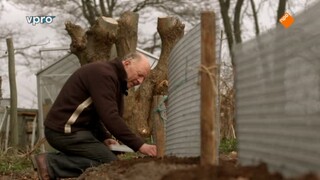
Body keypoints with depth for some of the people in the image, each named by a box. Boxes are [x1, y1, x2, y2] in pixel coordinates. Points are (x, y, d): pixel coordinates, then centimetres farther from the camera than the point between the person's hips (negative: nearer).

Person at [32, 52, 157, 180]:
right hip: (65, 131, -11)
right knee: (110, 164, -13)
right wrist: (139, 145, -25)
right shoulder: (104, 74, -16)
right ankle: (52, 163, -13)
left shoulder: (112, 77, 17)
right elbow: (110, 117, -26)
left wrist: (104, 138, 4)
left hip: (68, 128, 11)